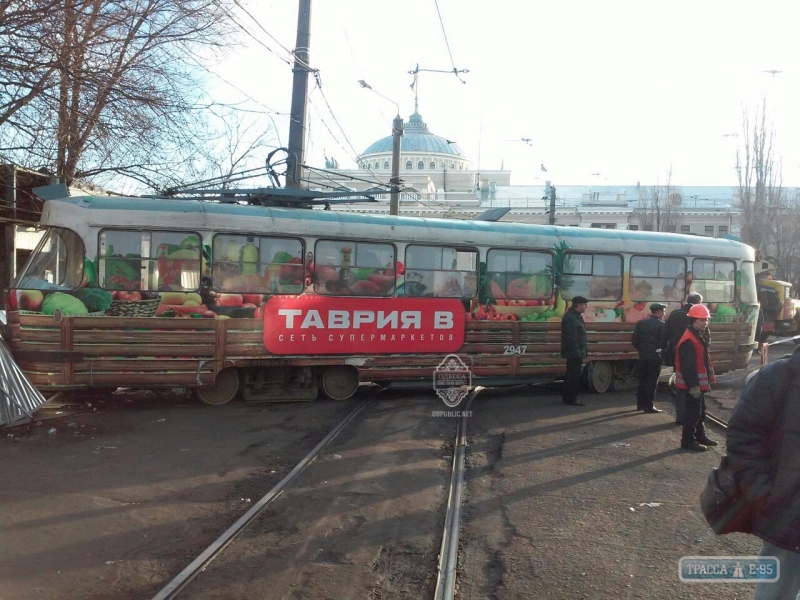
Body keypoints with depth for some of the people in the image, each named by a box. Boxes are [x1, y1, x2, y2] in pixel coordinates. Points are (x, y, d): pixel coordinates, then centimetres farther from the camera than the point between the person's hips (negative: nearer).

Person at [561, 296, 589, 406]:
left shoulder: (576, 316, 16)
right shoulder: (570, 318, -19)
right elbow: (571, 338, -24)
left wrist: (580, 352, 19)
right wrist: (577, 352, -24)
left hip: (575, 353, 11)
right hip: (574, 353, -11)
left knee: (571, 375, 16)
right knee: (574, 376, -6)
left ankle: (566, 397, 23)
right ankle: (571, 398, 0)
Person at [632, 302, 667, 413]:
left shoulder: (640, 323, 3)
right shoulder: (662, 325, -10)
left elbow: (635, 341, 1)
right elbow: (664, 342, -15)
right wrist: (661, 352, 3)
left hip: (643, 356, 5)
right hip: (655, 357, -5)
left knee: (642, 380, 13)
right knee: (652, 382, 0)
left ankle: (640, 404, 19)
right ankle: (648, 406, 1)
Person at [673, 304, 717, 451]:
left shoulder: (699, 337, 12)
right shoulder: (688, 341, -23)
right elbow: (688, 366, -27)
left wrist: (707, 380, 20)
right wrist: (693, 385, -27)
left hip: (699, 383, 11)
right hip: (692, 385, -11)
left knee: (700, 410, 20)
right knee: (692, 412, -4)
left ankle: (700, 436, 34)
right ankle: (688, 441, 5)